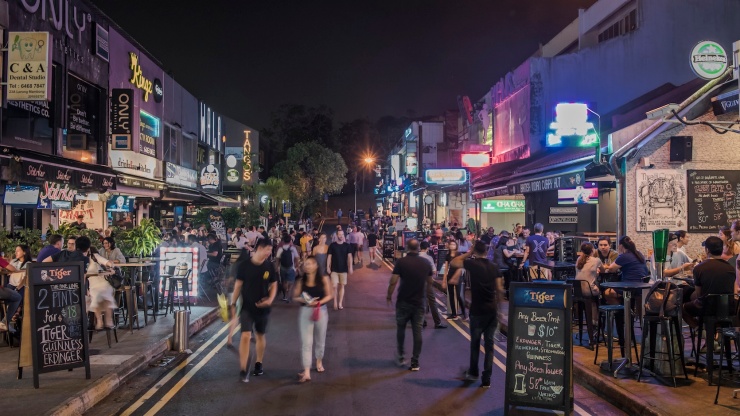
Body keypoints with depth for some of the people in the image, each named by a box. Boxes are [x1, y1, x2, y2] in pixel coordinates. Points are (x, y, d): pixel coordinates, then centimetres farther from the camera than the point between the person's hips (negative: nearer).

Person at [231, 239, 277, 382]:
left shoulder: (269, 267, -2)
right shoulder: (244, 265, -8)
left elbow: (273, 285, 7)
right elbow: (238, 285, -1)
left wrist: (270, 299, -10)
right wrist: (233, 303, -2)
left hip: (262, 307, 3)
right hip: (247, 307, -3)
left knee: (260, 336, 15)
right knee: (245, 336, -13)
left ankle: (259, 363, 34)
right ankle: (243, 370, -8)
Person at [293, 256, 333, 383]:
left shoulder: (323, 279, -7)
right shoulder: (301, 281, -4)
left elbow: (329, 295, -4)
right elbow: (295, 297, 1)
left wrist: (319, 302, -21)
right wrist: (305, 300, -19)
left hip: (321, 311, 0)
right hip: (305, 312, 0)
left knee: (320, 341, 17)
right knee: (306, 343, -5)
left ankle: (319, 362, 44)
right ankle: (306, 372, -5)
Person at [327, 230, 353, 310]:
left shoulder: (347, 245, 0)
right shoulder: (332, 245, -3)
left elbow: (349, 257, -1)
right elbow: (329, 257, 0)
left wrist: (350, 267, -9)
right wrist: (328, 267, -6)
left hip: (343, 269, 1)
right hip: (334, 269, -1)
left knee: (342, 286, 6)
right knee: (335, 286, -6)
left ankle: (340, 303, 15)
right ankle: (335, 302, 11)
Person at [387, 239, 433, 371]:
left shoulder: (401, 262, -13)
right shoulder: (426, 263, 0)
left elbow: (393, 282, -15)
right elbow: (429, 282, 12)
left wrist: (389, 296, 0)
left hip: (404, 301, -2)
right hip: (419, 302, 2)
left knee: (401, 329, 16)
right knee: (417, 332, 6)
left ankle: (400, 357, 25)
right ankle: (415, 362, 8)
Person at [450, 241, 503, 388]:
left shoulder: (472, 264, -8)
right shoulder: (494, 267, 4)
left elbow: (452, 263, 1)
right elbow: (499, 289, 2)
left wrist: (468, 253, 7)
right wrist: (499, 309, 8)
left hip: (477, 311, -3)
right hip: (492, 311, 3)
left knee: (475, 342, 15)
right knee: (489, 344, 7)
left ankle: (473, 372, 29)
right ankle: (486, 379, 6)